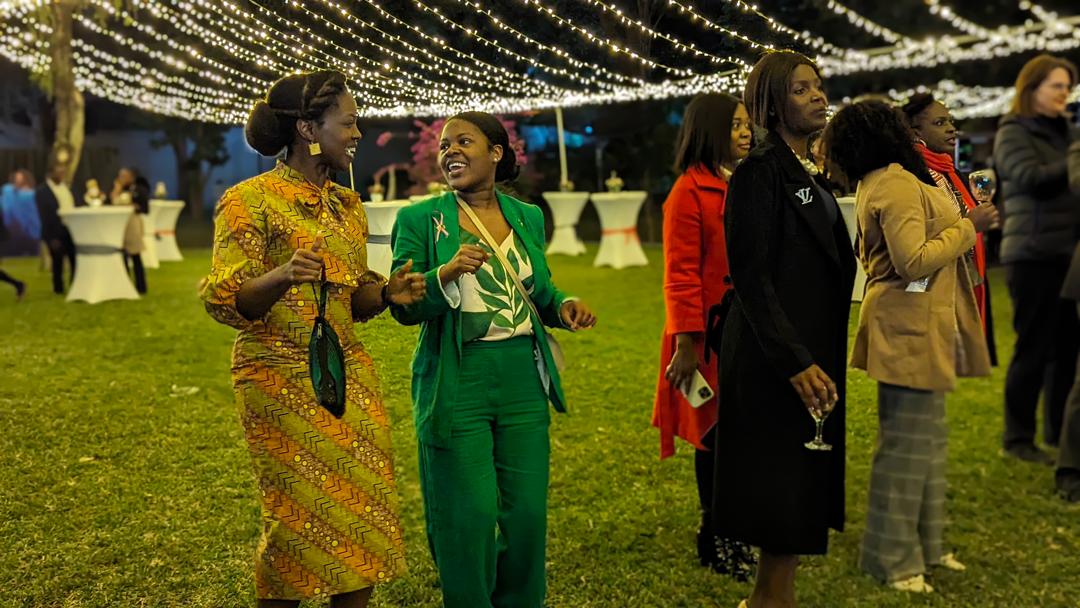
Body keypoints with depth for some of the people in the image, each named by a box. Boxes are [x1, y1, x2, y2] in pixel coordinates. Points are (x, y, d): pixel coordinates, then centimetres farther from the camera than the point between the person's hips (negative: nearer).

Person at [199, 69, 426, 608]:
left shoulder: (347, 205, 12)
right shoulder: (250, 200, -8)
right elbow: (222, 300, -13)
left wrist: (387, 293, -3)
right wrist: (280, 277, -32)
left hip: (350, 376, 6)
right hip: (282, 381, -6)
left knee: (367, 519, 5)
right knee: (301, 522, -3)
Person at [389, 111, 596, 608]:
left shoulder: (528, 217, 9)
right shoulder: (420, 220, -1)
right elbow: (404, 308, -7)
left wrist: (563, 305, -2)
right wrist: (447, 274, -25)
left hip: (523, 380, 4)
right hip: (456, 384, -3)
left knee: (528, 511, 10)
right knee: (470, 515, 1)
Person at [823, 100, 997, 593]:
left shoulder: (874, 185, 14)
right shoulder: (899, 184, -18)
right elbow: (914, 261, -25)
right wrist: (968, 226, -15)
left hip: (910, 327, 11)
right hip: (911, 330, -11)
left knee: (927, 438, 17)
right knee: (908, 443, -3)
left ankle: (924, 544, 28)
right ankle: (893, 558, 8)